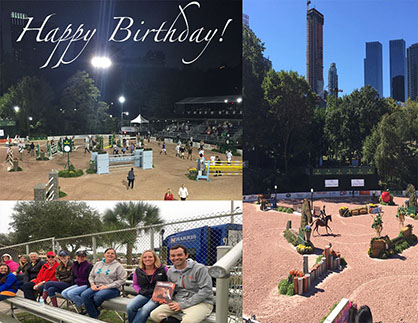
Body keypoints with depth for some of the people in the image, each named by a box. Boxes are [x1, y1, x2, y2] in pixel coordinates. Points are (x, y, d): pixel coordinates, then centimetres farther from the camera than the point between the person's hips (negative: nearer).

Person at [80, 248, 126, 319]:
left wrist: (107, 286, -13)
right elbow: (91, 276, 21)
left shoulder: (118, 266, 0)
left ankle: (91, 309, 0)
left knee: (98, 296, -34)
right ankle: (94, 316, -13)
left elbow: (122, 280, -7)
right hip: (97, 287, 5)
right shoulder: (98, 264, 16)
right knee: (84, 295, -24)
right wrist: (92, 284, -2)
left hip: (112, 289, -5)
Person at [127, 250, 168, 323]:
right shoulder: (138, 271, 9)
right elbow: (135, 284, 23)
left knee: (145, 309, -33)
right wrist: (140, 291, 4)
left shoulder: (163, 269, -1)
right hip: (143, 295, 4)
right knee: (130, 307, -26)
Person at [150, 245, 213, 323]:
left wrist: (183, 305, -16)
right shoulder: (170, 272, 11)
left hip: (201, 302, -6)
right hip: (178, 301, 7)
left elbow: (206, 290, -16)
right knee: (154, 315, -13)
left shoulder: (199, 268, -10)